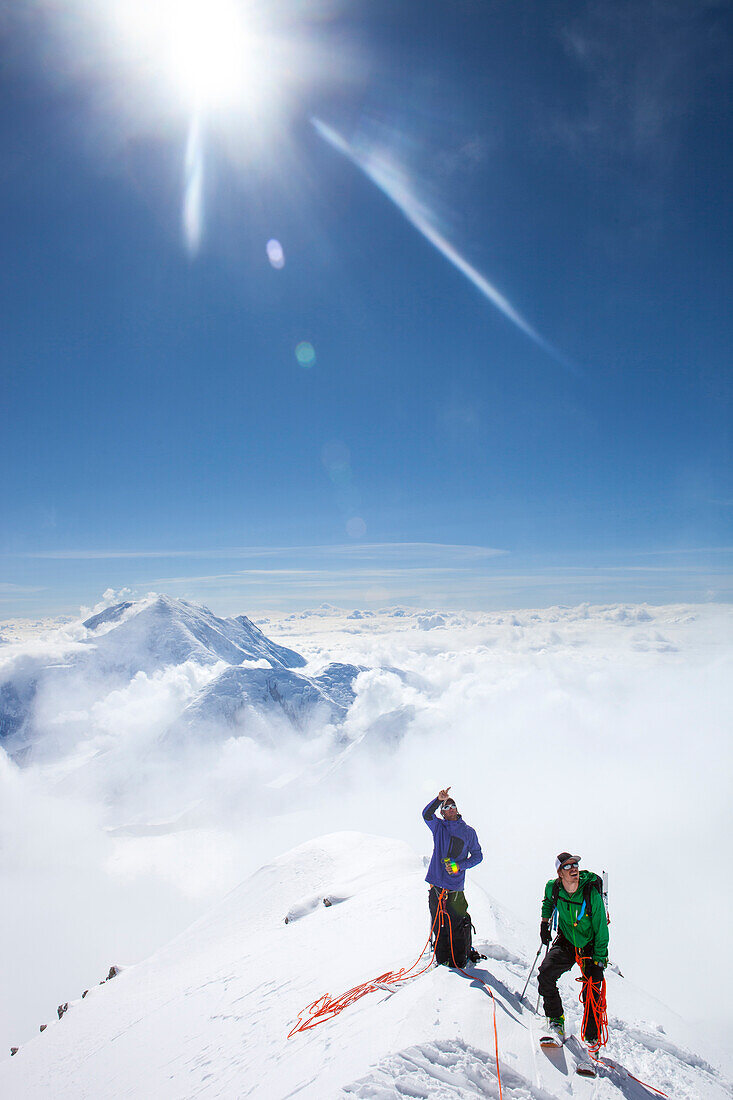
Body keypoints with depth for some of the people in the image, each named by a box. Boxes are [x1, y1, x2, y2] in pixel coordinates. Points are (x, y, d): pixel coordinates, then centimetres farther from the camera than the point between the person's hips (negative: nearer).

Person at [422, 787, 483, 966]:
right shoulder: (438, 827, 7)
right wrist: (439, 799, -29)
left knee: (457, 926, -3)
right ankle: (442, 959, 21)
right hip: (436, 884, 2)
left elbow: (477, 855, 8)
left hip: (455, 888, -2)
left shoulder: (468, 831, 6)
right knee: (438, 925, 8)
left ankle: (459, 959, 13)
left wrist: (459, 865, -7)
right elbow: (426, 814, -12)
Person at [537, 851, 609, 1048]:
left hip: (590, 946, -2)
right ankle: (556, 1021, 0)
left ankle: (592, 1039, 22)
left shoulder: (592, 892, -25)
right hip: (565, 943, 2)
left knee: (592, 996, -1)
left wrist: (598, 961, -16)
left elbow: (601, 930, -16)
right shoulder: (553, 888, -15)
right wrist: (544, 921, 7)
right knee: (545, 974, -19)